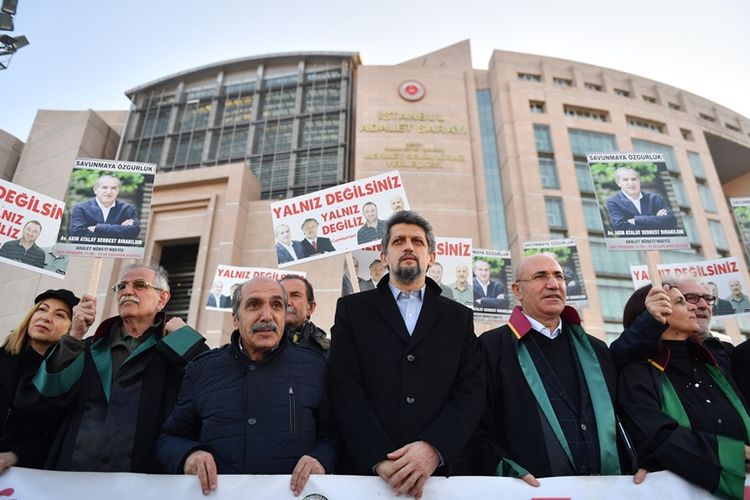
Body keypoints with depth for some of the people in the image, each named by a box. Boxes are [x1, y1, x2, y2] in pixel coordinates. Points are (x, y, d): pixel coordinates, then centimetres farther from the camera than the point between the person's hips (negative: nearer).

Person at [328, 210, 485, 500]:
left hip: (443, 468, 2)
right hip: (367, 468, -1)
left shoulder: (459, 317, 7)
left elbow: (471, 389, -2)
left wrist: (434, 448, -17)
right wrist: (380, 457, -17)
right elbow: (344, 386, -6)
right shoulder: (352, 309, 2)